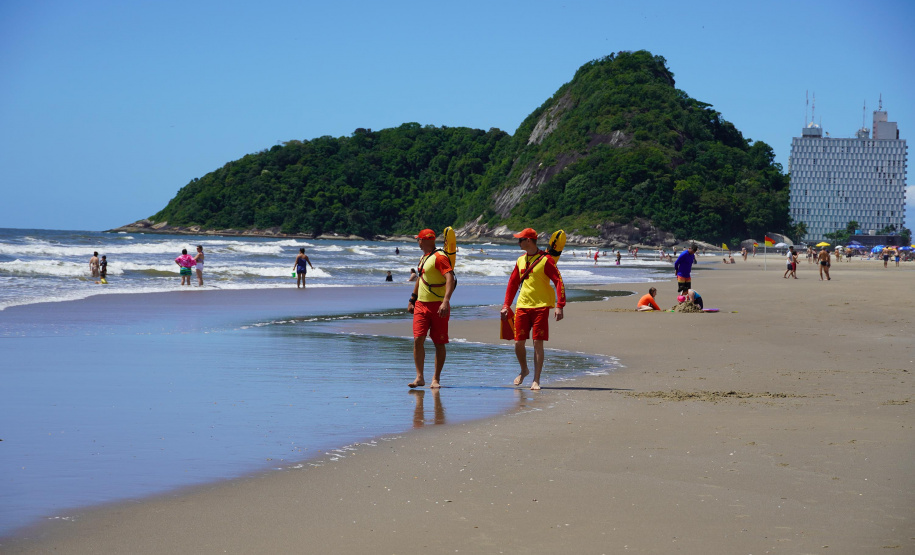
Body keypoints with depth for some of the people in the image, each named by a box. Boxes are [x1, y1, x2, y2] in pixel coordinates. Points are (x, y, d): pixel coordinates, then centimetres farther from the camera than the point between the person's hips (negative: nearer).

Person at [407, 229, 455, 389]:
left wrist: (446, 301, -35)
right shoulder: (423, 258, 16)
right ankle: (419, 377, -4)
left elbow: (450, 278, -24)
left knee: (439, 344, 1)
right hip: (421, 305, 7)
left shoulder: (439, 257, -12)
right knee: (418, 340, -6)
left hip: (438, 307, -7)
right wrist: (412, 300, 31)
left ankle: (436, 379, 8)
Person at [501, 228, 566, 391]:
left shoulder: (545, 260, -7)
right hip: (522, 306, 5)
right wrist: (506, 305, 13)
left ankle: (536, 380, -1)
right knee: (519, 343, 3)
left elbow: (559, 282, -9)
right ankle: (524, 370, 29)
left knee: (538, 343, -6)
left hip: (541, 307, -5)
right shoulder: (521, 260, 12)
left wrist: (559, 306, -17)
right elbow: (513, 283, 19)